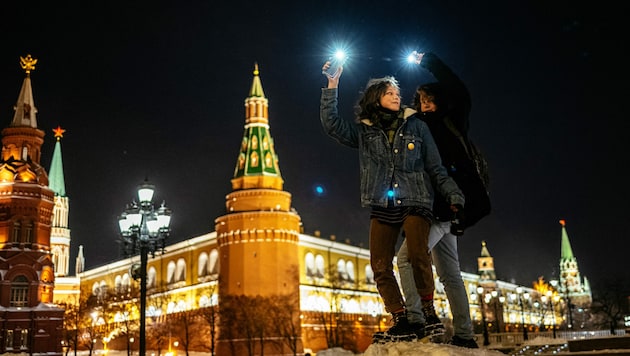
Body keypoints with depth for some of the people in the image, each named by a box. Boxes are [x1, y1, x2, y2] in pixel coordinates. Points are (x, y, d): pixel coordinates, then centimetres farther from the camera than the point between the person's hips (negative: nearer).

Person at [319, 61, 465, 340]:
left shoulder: (416, 126, 9)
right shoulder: (364, 131, 12)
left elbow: (435, 167, 9)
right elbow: (331, 123, -1)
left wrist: (453, 193, -3)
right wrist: (332, 86, -5)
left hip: (414, 202, -2)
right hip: (382, 207, 3)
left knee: (418, 255, -24)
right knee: (380, 267, -5)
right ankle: (401, 320, 4)